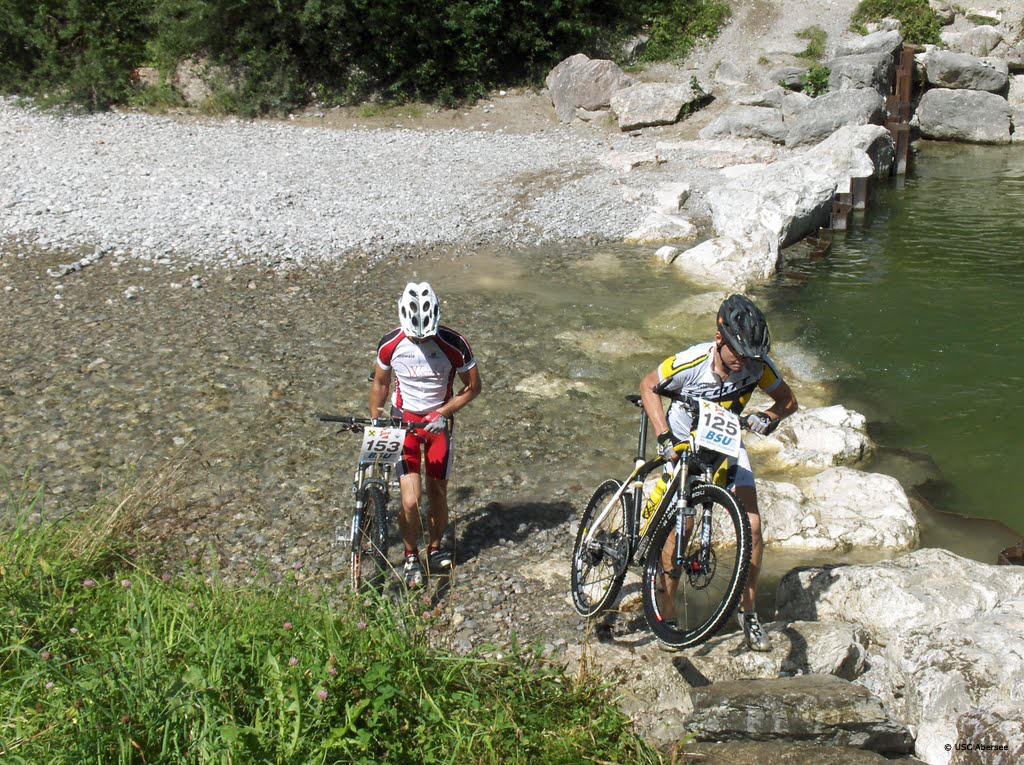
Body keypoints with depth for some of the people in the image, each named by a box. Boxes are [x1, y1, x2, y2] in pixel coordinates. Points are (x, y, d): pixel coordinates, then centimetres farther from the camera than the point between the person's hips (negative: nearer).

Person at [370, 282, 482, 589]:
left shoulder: (454, 344, -19)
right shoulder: (390, 344, -15)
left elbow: (473, 387, -7)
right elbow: (380, 384, 3)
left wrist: (443, 413, -16)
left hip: (439, 422, 0)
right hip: (403, 421, 0)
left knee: (437, 494, 8)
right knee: (411, 500, -10)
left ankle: (436, 548, 34)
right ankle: (411, 557, 14)